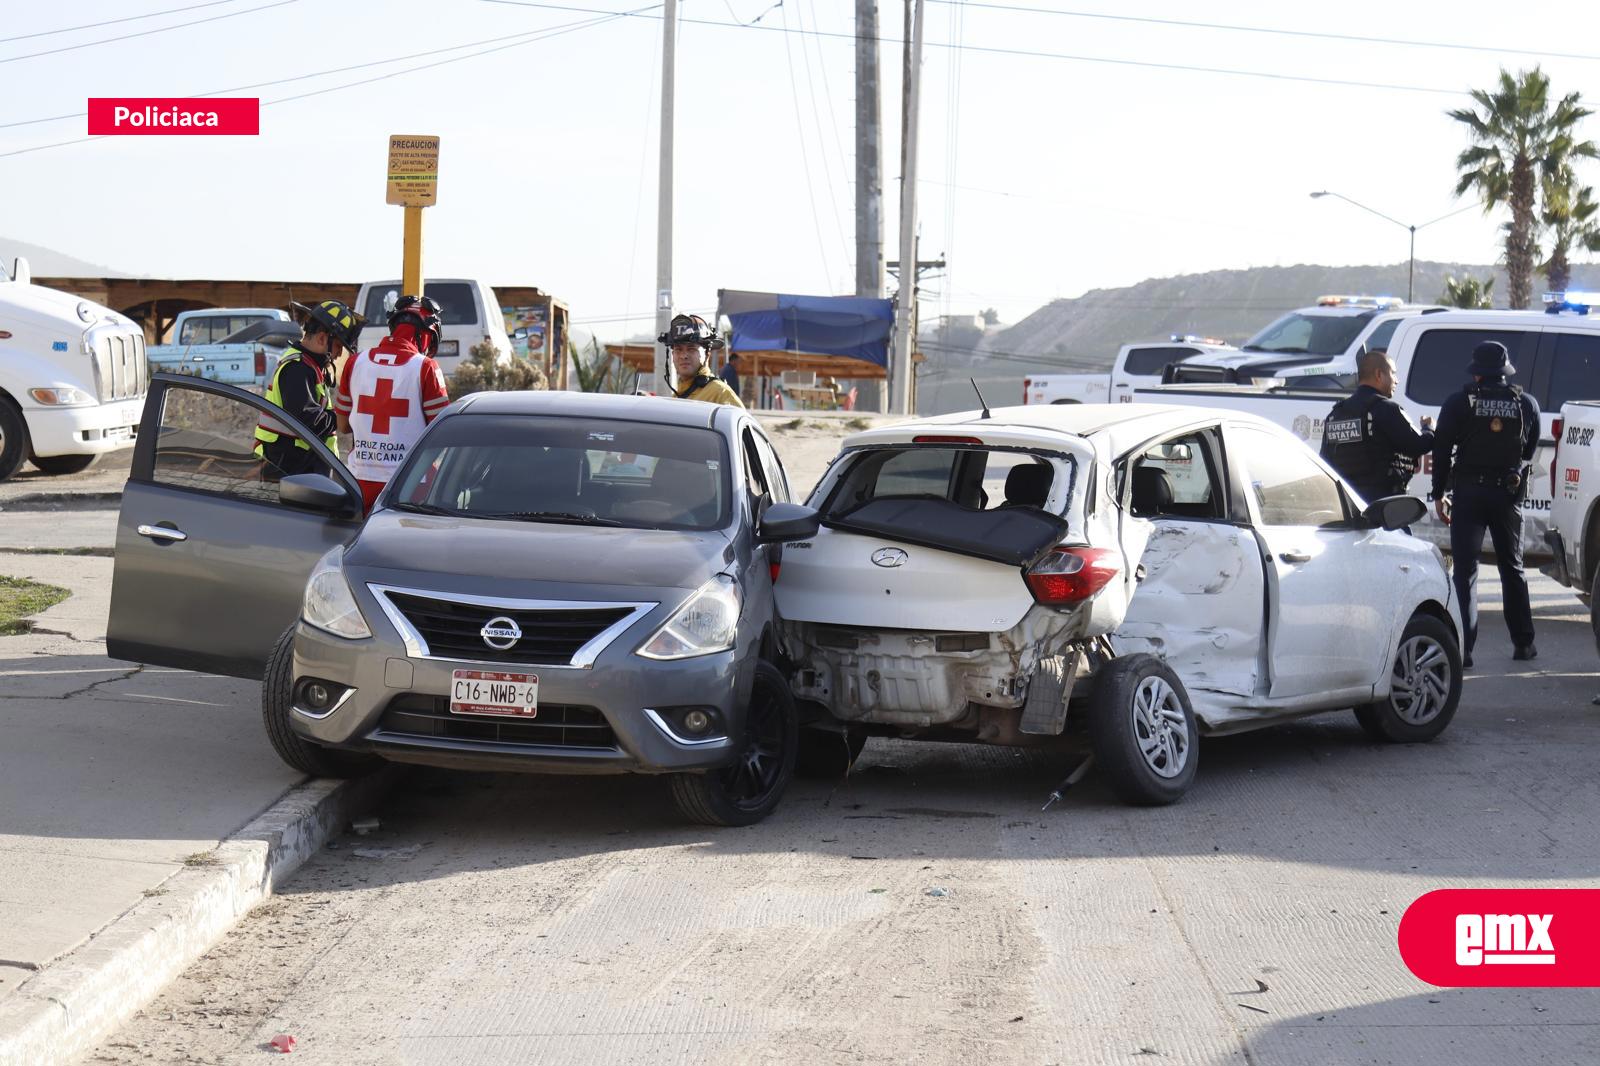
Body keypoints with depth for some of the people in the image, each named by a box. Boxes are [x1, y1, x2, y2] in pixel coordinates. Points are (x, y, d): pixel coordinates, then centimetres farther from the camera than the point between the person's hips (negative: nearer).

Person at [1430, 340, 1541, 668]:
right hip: (1509, 493, 3)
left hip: (1468, 493, -3)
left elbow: (1441, 450, -4)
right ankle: (1523, 643, 21)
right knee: (1512, 568, 16)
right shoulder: (1526, 404, 3)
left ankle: (1462, 648, -10)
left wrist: (1439, 494, 3)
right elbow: (1530, 449, 12)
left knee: (1464, 570, -2)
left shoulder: (1459, 403, -5)